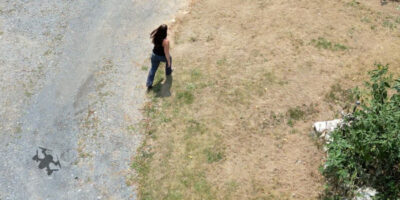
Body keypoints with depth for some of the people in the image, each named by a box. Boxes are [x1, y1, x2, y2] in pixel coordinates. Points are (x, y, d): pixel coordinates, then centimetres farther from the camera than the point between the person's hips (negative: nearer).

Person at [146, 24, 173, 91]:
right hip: (163, 57, -4)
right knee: (169, 58, 33)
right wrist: (168, 61, -11)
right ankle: (168, 72, 58)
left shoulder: (155, 36, -19)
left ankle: (149, 84, 28)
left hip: (154, 54, 4)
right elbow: (166, 53, -27)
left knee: (153, 68, 23)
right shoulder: (166, 41, -36)